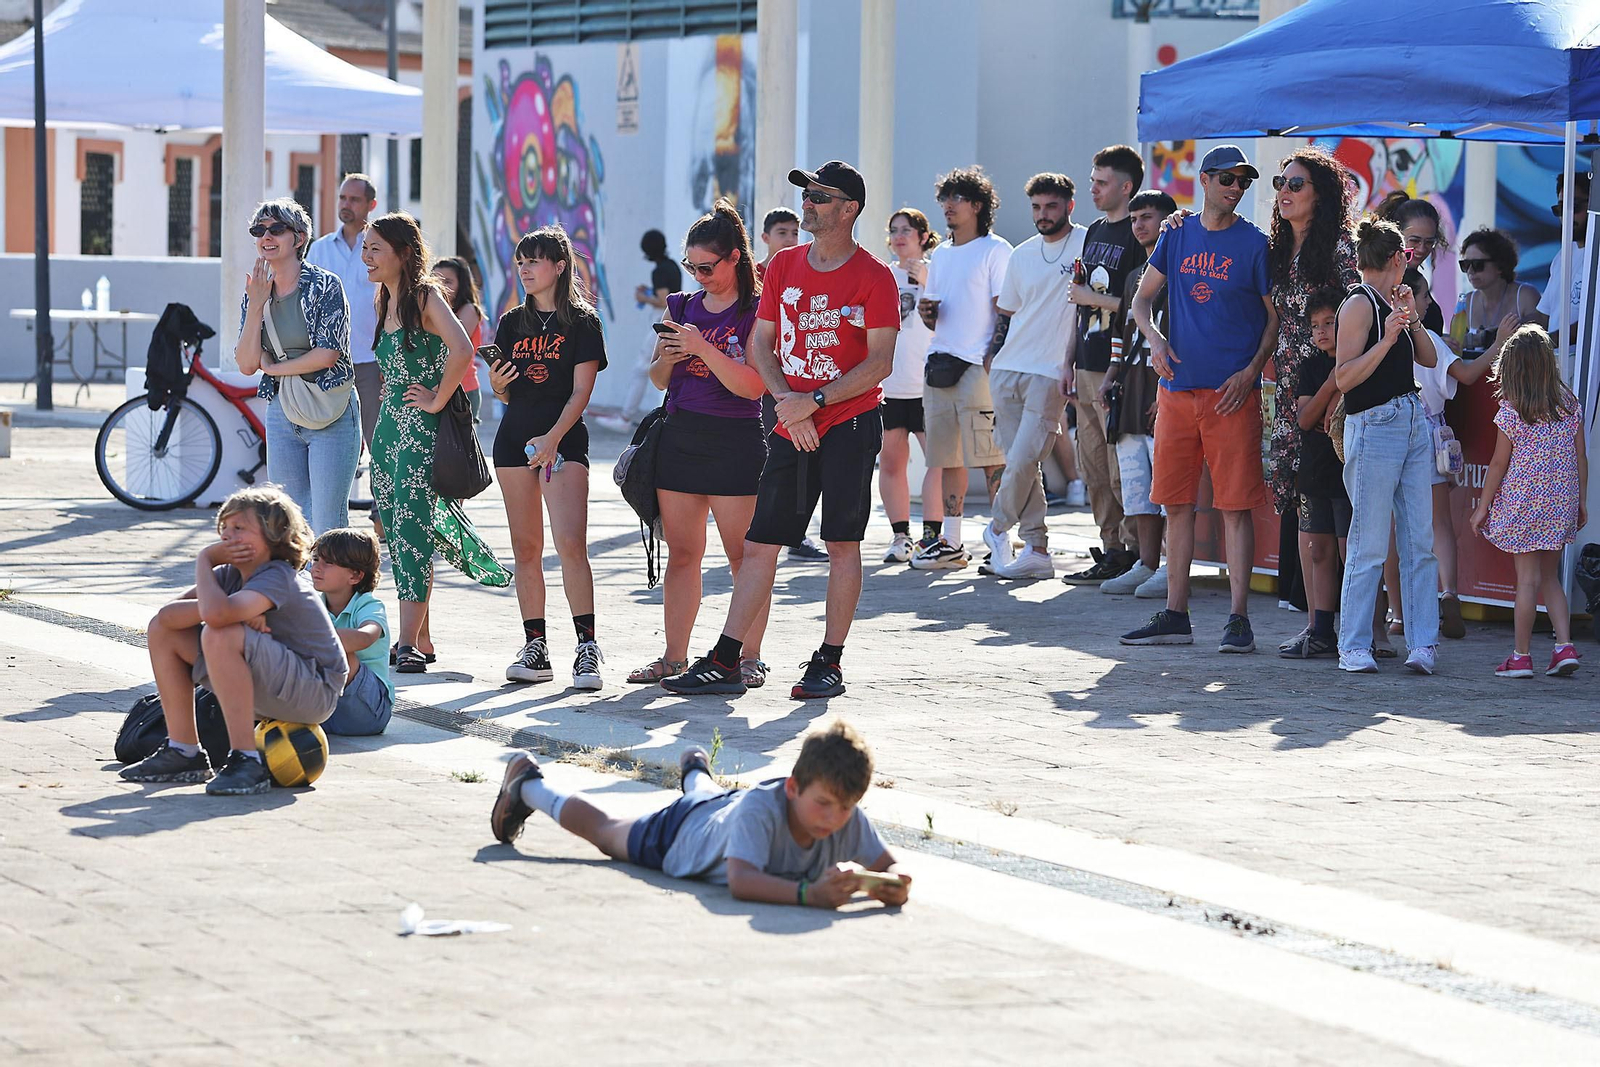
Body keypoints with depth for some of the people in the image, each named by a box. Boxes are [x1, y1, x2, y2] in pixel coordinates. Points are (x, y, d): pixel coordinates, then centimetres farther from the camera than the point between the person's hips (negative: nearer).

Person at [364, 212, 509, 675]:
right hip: (389, 425, 9)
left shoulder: (425, 297, -11)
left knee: (411, 530, -12)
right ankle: (419, 638, 15)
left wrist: (436, 401, -18)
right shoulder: (386, 302, 14)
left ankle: (410, 644, -14)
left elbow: (461, 351, -26)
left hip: (421, 428, -9)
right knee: (397, 532, 9)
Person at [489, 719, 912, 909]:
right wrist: (810, 892, -75)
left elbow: (888, 866, -30)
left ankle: (696, 772, 78)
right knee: (605, 829, 25)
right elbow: (740, 881, -62)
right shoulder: (762, 809, -50)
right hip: (680, 834, -5)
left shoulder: (848, 818, -37)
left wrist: (892, 886, -54)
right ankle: (529, 785, 50)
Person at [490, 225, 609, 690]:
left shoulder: (582, 322, 0)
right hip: (515, 437, 5)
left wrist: (553, 437, -18)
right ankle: (535, 648, 7)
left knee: (571, 544, -17)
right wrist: (496, 384, -6)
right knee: (526, 548, 4)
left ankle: (588, 649, -17)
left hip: (565, 439, -5)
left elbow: (581, 391, -7)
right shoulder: (512, 323, 13)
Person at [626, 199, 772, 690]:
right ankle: (674, 655, 11)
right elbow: (658, 379, 16)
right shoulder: (681, 307, 12)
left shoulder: (756, 313, -5)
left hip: (735, 441, -5)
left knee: (743, 554, -5)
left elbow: (753, 385, -14)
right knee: (681, 553, 7)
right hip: (679, 436, 6)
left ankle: (749, 658, 0)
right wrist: (669, 358, -6)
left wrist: (703, 348, -22)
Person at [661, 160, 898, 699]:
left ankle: (828, 663, 6)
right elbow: (759, 344, 10)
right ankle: (725, 662, 5)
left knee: (842, 542, -1)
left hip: (850, 422, -5)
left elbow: (880, 362, -10)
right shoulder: (783, 266, 11)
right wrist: (787, 400, -6)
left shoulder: (873, 276, -5)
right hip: (793, 428, 5)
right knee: (758, 543, 3)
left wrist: (816, 400, -16)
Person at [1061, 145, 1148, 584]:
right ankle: (1111, 551, 14)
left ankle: (1131, 552, -3)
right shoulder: (1095, 232, 18)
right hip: (1088, 367, 9)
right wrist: (1072, 362, 19)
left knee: (1122, 473, -8)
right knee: (1094, 471, 9)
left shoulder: (1139, 236, -9)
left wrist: (1095, 299, -12)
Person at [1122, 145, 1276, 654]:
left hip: (1232, 392, -4)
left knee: (1235, 505, -6)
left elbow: (1277, 318, 2)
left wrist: (1251, 372, -10)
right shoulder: (1177, 236, 11)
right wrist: (1154, 340, -3)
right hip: (1177, 386, 4)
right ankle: (1175, 616, 14)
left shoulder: (1255, 244, 0)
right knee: (1177, 503, 7)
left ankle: (1239, 619, -4)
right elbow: (1142, 298, 17)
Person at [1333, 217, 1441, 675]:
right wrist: (1387, 339, -22)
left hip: (1414, 423, 8)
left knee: (1420, 542, 4)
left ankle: (1423, 643, 6)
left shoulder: (1392, 302, 16)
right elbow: (1344, 378, -15)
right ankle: (1354, 647, 2)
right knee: (1369, 545, -5)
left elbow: (1429, 359, 15)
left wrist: (1412, 317, 2)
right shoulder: (1359, 304, -9)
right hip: (1375, 427, -8)